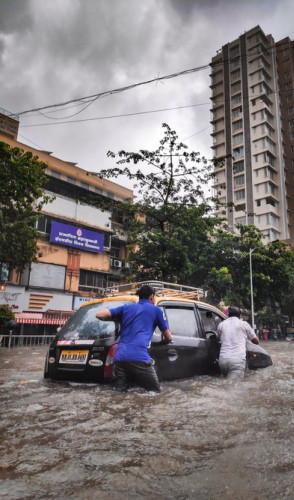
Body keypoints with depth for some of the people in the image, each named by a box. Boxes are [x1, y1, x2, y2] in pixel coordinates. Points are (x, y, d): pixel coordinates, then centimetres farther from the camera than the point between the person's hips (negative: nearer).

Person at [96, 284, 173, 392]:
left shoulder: (126, 307, 23)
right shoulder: (156, 310, 15)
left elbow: (99, 315, 14)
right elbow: (168, 337, 26)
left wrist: (117, 319, 33)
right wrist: (168, 340, 51)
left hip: (120, 357, 4)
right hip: (140, 357, -4)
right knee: (155, 390, 7)